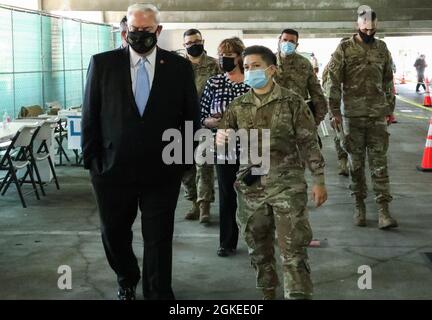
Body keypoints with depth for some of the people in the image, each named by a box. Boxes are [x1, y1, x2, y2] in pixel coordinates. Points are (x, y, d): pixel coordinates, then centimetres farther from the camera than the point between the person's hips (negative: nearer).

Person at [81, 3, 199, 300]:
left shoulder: (179, 67, -1)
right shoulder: (102, 63, -1)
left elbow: (191, 117, 4)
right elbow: (90, 116, 2)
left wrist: (184, 160, 1)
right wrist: (92, 160, -1)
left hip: (162, 171, -1)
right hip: (113, 168, 2)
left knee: (159, 239, 4)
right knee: (114, 234, 18)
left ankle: (158, 293, 22)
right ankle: (127, 280, 45)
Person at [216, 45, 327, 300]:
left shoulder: (292, 102, -3)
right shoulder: (238, 106, 6)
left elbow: (309, 143, -2)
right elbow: (223, 138, 10)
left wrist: (319, 181, -4)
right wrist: (220, 139, -15)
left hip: (287, 185, -4)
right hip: (251, 187, 4)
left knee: (293, 250, -6)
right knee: (259, 248, 14)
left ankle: (300, 296, 0)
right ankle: (268, 293, 30)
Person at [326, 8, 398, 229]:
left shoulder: (382, 48, 8)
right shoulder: (344, 49, -2)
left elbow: (388, 80, 15)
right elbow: (333, 82, -3)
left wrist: (390, 108, 13)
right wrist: (334, 111, -7)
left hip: (378, 114, 2)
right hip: (353, 114, -2)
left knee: (379, 162, -1)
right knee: (356, 162, 7)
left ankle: (383, 209, -1)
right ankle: (359, 205, 19)